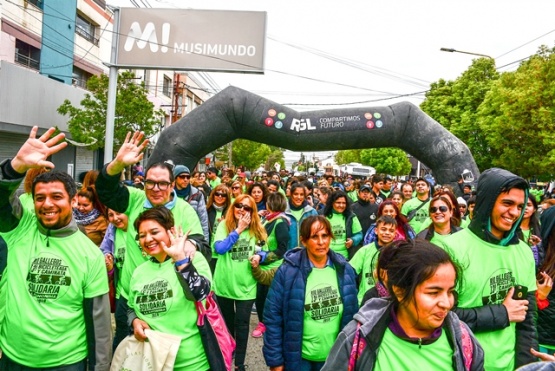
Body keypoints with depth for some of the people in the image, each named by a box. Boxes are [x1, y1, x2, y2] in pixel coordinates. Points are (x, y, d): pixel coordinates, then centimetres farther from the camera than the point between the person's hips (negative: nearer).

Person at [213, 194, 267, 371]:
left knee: (242, 323, 2)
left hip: (246, 284, 0)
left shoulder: (257, 229, -2)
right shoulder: (224, 225, -5)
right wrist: (238, 230, -18)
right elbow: (219, 248, -19)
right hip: (224, 282, 1)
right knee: (227, 321, 20)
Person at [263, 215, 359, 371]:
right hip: (299, 357, -3)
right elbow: (273, 317, -11)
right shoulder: (288, 271, -15)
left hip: (335, 357, 3)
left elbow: (352, 313, 5)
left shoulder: (345, 270, -5)